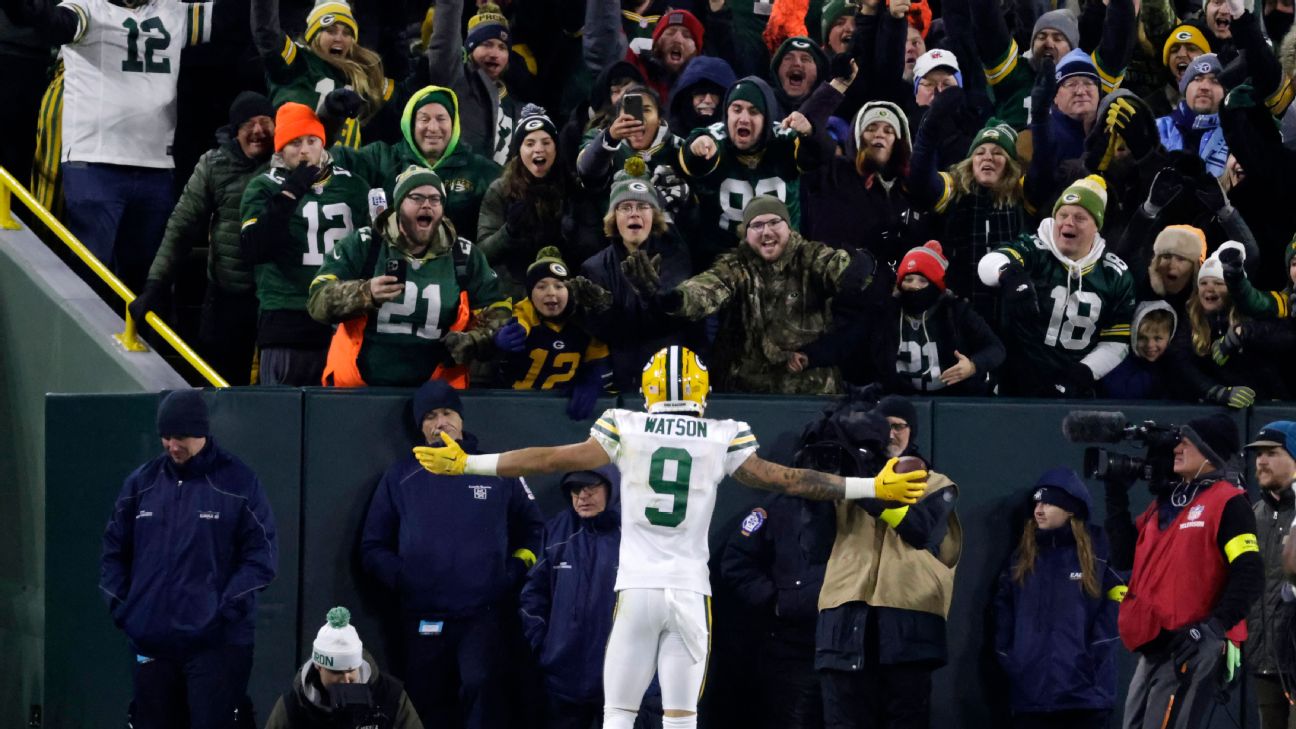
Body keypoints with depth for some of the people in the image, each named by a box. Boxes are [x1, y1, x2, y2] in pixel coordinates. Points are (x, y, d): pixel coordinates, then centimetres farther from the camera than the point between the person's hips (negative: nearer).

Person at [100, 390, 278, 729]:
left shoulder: (238, 483, -3)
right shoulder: (142, 482, 9)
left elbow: (263, 555, -5)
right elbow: (114, 549, 17)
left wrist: (225, 608, -14)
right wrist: (119, 605, 4)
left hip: (216, 642, -5)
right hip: (151, 641, 5)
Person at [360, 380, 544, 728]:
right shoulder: (400, 478, 12)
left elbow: (533, 531, 16)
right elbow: (373, 547, 14)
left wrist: (513, 575, 1)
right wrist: (402, 580, -4)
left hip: (483, 617, -2)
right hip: (422, 619, 2)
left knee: (482, 686, -24)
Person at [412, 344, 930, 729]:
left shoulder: (626, 429, 0)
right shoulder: (723, 439, 2)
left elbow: (554, 460, 2)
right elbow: (783, 480, 6)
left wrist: (468, 465, 11)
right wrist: (872, 489, 15)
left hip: (636, 590, -1)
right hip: (690, 592, 1)